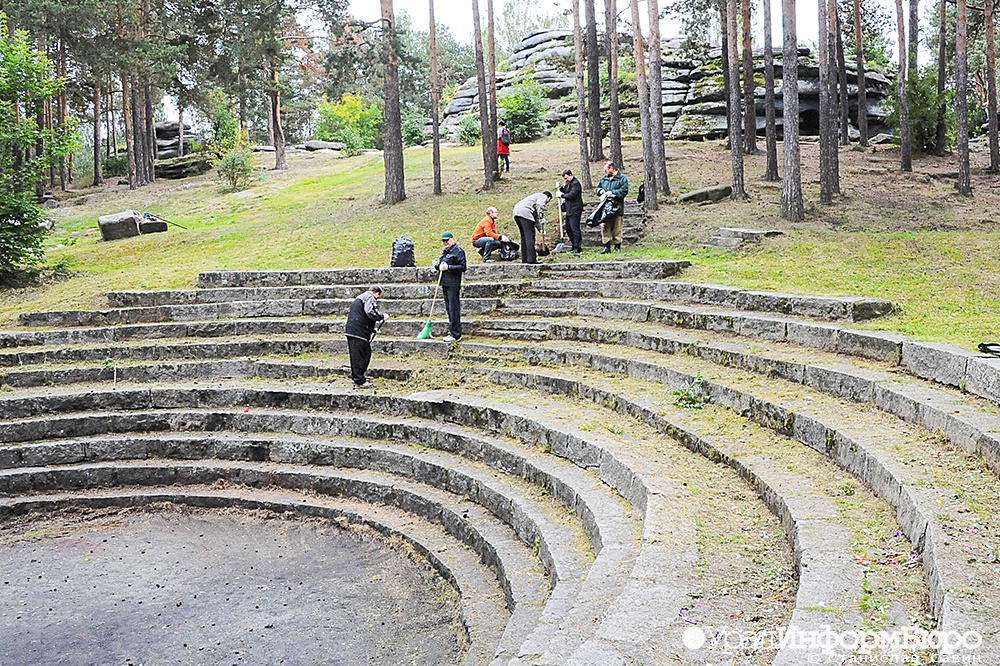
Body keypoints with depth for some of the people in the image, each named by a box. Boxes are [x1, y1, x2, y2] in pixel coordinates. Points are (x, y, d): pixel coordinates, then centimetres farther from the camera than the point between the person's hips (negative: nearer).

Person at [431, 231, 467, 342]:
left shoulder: (458, 251, -7)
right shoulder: (445, 252, 21)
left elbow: (463, 267, -14)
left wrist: (448, 267, -21)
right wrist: (437, 265, 6)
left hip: (453, 284, -9)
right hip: (445, 283, 9)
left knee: (454, 309, -10)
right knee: (448, 308, 13)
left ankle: (455, 334, -8)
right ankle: (453, 331, 21)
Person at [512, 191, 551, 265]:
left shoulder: (537, 196, 36)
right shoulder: (543, 196, 10)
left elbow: (535, 215, 34)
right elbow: (540, 207, -12)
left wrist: (540, 228, 29)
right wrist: (541, 220, -10)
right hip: (525, 212, -9)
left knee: (524, 237, 14)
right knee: (530, 237, -8)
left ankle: (524, 259, 15)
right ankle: (531, 259, -10)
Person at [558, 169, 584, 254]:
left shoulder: (575, 183, -13)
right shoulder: (568, 183, 17)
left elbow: (571, 195, -21)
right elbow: (566, 192, 21)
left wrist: (562, 195, -9)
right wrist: (561, 188, 2)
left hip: (575, 209, -10)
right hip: (569, 210, 10)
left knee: (574, 228, -9)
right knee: (568, 228, 12)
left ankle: (577, 247, -5)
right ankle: (574, 245, 20)